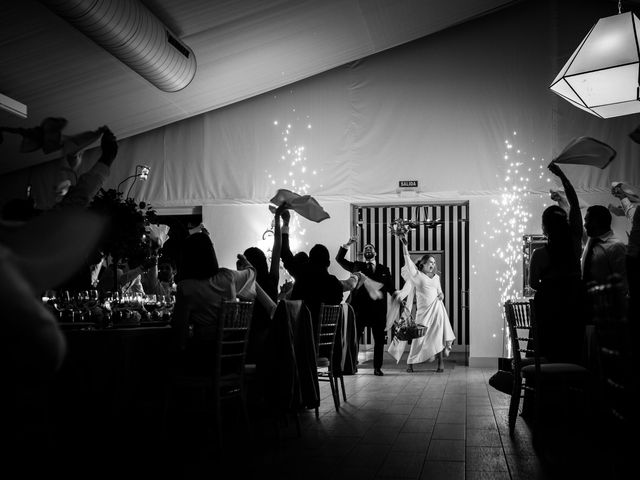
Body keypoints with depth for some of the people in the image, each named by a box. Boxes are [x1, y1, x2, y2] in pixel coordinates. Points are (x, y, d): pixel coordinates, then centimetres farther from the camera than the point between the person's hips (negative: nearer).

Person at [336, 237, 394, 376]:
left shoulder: (384, 270, 14)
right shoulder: (357, 266, 13)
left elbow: (391, 289, 11)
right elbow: (339, 259, 6)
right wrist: (347, 245, -7)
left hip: (378, 309, 1)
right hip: (359, 308, -1)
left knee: (379, 340, 4)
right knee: (354, 338, 3)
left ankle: (377, 368, 15)